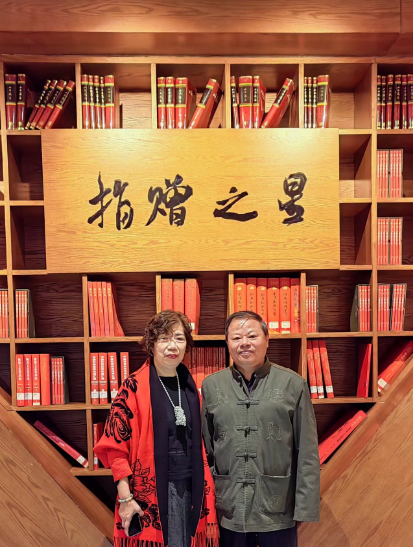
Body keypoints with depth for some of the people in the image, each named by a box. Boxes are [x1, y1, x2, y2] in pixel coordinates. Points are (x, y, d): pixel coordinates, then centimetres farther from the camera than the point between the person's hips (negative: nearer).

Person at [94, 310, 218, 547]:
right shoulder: (134, 387, -14)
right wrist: (126, 498, -14)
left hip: (189, 486, 5)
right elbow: (115, 445, -12)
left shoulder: (190, 386, 3)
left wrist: (206, 489, 10)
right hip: (150, 489, -5)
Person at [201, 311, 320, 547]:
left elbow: (307, 452, -4)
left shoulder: (293, 384, -7)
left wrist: (306, 507, -6)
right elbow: (204, 449, 5)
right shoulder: (211, 386, -1)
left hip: (278, 510, -1)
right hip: (229, 510, 2)